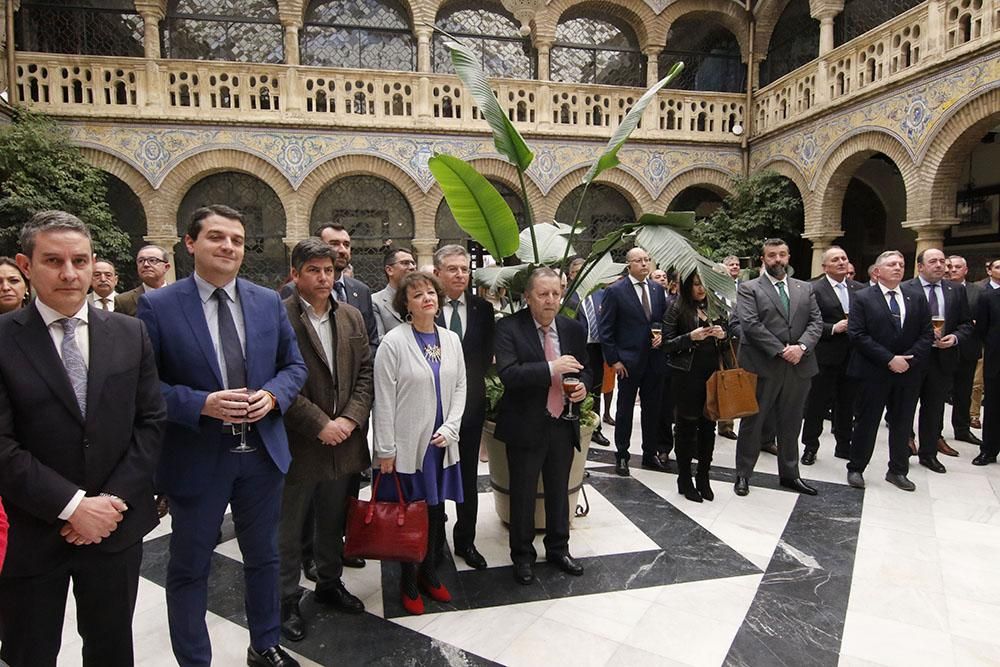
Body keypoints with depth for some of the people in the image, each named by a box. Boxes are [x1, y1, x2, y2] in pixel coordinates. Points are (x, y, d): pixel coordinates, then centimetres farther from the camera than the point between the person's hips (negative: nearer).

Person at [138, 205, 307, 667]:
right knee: (189, 568, 14)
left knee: (264, 556, 20)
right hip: (196, 458, -3)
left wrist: (273, 395, -13)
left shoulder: (269, 302, 1)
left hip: (262, 452, 4)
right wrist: (201, 404, -22)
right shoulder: (157, 306, -9)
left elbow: (294, 365, 7)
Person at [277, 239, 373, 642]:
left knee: (333, 523, 21)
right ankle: (287, 600, 30)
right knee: (289, 529, 12)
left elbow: (365, 373, 5)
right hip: (297, 445, -5)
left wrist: (350, 419, -7)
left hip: (343, 442, 5)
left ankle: (329, 583, 41)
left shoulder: (351, 317, 7)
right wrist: (320, 425, -17)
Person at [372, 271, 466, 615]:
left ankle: (429, 574, 36)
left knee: (436, 512, 15)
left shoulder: (451, 339, 4)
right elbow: (384, 399, -11)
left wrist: (449, 429, -4)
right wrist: (385, 450, -11)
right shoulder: (393, 341, -12)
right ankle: (408, 582, 29)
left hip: (442, 443, 5)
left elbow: (460, 386, 8)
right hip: (407, 445, -4)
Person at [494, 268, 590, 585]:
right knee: (523, 494, 10)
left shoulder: (574, 329, 3)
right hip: (526, 426, -4)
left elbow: (584, 370, 15)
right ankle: (523, 556, 31)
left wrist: (583, 385, -7)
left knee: (559, 491, 19)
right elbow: (508, 375, -23)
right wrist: (550, 368, -30)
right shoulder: (509, 328, -12)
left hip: (563, 425, 4)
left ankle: (558, 548, 40)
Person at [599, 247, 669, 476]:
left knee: (652, 409, 13)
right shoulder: (615, 291, -7)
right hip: (628, 362, -5)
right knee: (625, 410, 7)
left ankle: (651, 454, 28)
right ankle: (622, 456, 21)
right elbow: (606, 330, -8)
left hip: (654, 360, 5)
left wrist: (662, 336, -4)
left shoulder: (658, 289, 8)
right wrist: (613, 360, -11)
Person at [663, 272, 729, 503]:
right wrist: (690, 337, -20)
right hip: (687, 375, -4)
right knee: (687, 426, 5)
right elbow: (667, 344, -6)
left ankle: (703, 478, 23)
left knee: (708, 426, 8)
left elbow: (722, 341, 17)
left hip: (713, 374, 4)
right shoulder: (677, 309, -4)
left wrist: (722, 334, -5)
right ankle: (684, 480, 18)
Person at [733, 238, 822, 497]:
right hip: (763, 367, -4)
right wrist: (781, 351, -17)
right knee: (752, 423, 5)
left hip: (798, 366, 4)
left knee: (791, 424, 15)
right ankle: (743, 474, 18)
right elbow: (750, 324, -12)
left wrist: (801, 346, -13)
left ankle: (789, 474, 30)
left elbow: (816, 322, 5)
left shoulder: (805, 289, 14)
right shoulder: (748, 288, -1)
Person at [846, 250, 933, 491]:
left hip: (909, 372, 4)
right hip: (874, 372, -4)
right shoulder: (863, 297, -4)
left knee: (902, 424, 12)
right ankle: (856, 468, 17)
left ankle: (898, 471, 26)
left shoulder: (916, 296, 8)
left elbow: (927, 333, 5)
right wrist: (889, 359, -16)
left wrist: (908, 359, -10)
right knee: (867, 422, 4)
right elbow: (857, 335, -11)